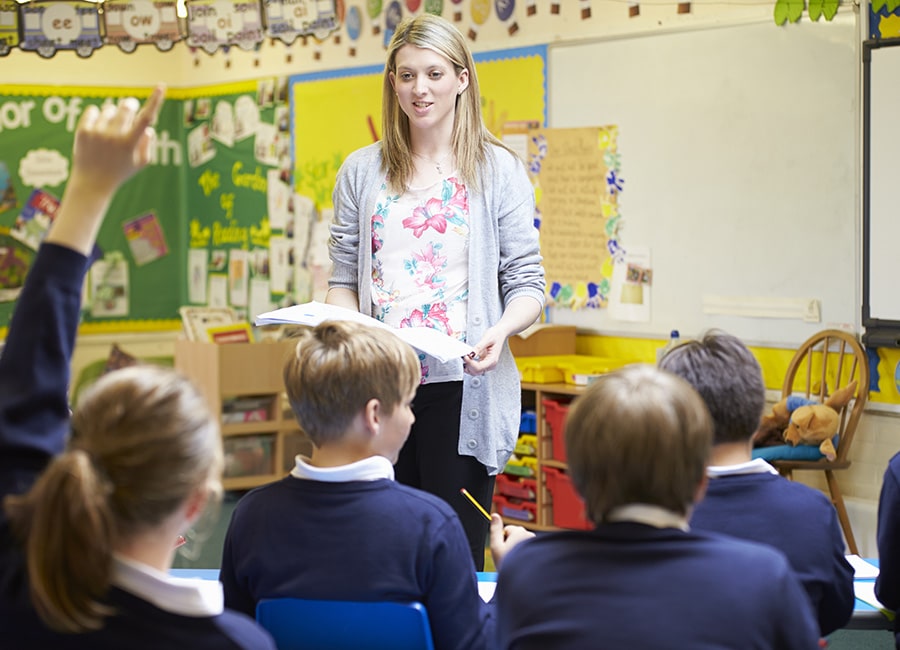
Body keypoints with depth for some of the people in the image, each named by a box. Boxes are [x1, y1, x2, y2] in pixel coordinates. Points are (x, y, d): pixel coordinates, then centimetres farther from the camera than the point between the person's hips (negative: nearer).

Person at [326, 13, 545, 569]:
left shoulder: (499, 170, 4)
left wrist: (500, 330, -18)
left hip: (460, 385, -2)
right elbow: (344, 279, 13)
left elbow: (527, 283, 2)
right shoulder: (361, 171, 12)